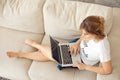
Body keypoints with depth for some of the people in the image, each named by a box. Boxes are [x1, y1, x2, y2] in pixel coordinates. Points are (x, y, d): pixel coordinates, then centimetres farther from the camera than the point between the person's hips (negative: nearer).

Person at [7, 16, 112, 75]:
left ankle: (35, 44, 32)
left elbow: (108, 70, -29)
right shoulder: (94, 33, -20)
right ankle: (19, 54, 22)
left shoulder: (102, 47, -38)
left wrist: (85, 67, -25)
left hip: (81, 61, -5)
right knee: (47, 53, 2)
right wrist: (77, 43, -15)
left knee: (48, 53, -3)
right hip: (78, 50, 5)